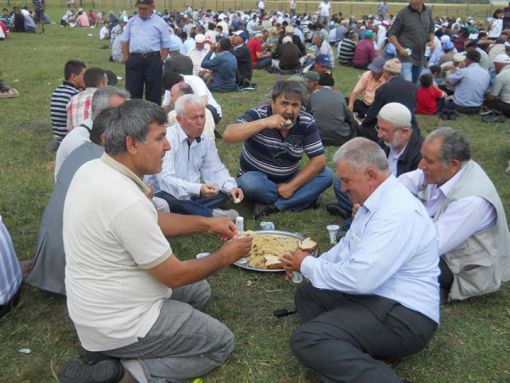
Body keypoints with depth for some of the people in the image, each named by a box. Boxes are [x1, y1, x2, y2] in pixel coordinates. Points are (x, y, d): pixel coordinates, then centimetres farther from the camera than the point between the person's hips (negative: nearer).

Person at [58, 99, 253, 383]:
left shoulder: (93, 170, -3)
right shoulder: (126, 201, -32)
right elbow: (175, 275, -20)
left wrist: (205, 223, 8)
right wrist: (225, 257, -4)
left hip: (96, 305, 9)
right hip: (119, 325, -9)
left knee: (199, 290, 23)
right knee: (222, 343, 6)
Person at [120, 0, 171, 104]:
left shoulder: (160, 23, 2)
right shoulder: (132, 21, 12)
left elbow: (166, 46, 1)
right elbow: (124, 42, 15)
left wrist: (159, 62, -7)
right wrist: (127, 59, 6)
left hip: (152, 60, -3)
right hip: (134, 60, 3)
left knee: (153, 93, 4)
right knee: (132, 92, 6)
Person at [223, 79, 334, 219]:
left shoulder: (307, 123, -10)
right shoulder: (258, 114, -18)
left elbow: (319, 160, -10)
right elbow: (228, 135, -31)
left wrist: (291, 186, -19)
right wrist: (264, 123, -39)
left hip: (288, 180, 4)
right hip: (256, 179, -3)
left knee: (327, 175, -18)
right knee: (249, 183, -37)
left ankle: (272, 206, -24)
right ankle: (302, 199, -19)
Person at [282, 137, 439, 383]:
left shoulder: (398, 213, -23)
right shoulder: (377, 201, 10)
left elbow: (360, 278, -28)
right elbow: (348, 246, 23)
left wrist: (308, 265, -12)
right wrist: (312, 265, 5)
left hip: (404, 317, -11)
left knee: (305, 340, -20)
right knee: (307, 295, 8)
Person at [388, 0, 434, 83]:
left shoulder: (428, 11, 7)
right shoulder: (403, 14, -9)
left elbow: (431, 30, 20)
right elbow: (392, 34, -5)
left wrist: (431, 40, 0)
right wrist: (400, 48, -19)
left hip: (421, 57, 6)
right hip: (406, 55, -6)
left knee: (415, 84, 16)